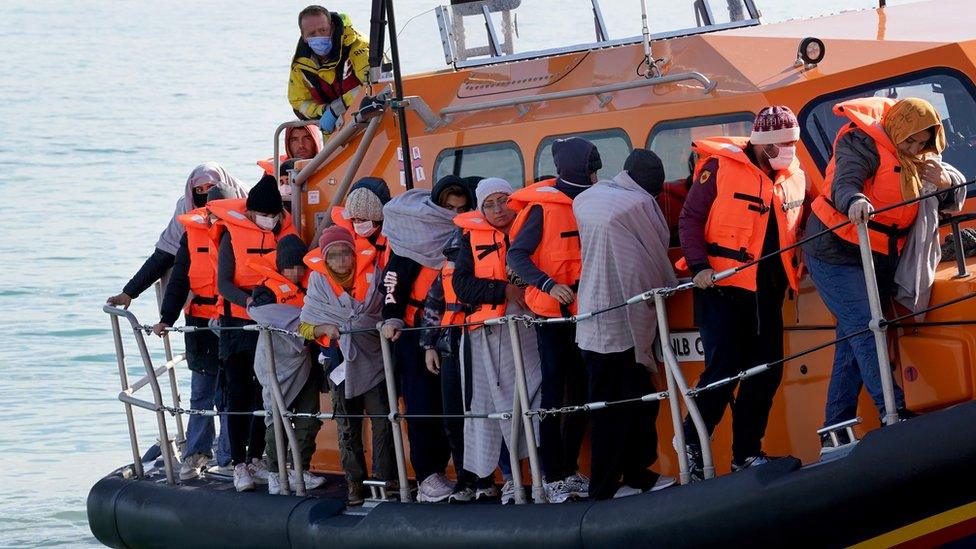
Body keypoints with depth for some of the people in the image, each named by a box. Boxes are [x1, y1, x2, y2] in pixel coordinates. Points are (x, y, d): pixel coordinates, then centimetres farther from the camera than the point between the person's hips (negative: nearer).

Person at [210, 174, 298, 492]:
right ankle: (239, 465, -1)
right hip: (238, 324, -3)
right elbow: (223, 283, -12)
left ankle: (255, 459, 18)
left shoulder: (286, 234, 1)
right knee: (240, 392, -4)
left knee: (266, 392, 7)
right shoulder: (233, 235, -8)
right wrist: (249, 300, -30)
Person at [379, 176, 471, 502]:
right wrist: (393, 317, -18)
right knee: (422, 402, -9)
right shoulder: (413, 237, -3)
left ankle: (439, 467, 9)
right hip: (416, 329, -5)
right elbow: (394, 279, -7)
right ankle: (427, 475, -10)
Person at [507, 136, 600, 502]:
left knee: (580, 391, 10)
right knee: (554, 393, -4)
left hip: (583, 311, 7)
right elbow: (517, 255, -15)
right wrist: (549, 285, -27)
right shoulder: (543, 207, -11)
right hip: (552, 310, -7)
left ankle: (569, 469, 20)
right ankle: (553, 477, 0)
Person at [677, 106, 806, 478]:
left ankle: (746, 454, 14)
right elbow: (690, 219, -7)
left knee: (767, 372, 5)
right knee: (724, 368, -11)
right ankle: (692, 443, 5)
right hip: (723, 288, -6)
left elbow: (795, 230, 23)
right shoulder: (720, 167, -7)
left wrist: (795, 265, 7)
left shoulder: (795, 177, 11)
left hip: (768, 292, 6)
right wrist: (699, 266, -17)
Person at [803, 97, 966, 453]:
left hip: (877, 263, 8)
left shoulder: (914, 160, 10)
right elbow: (844, 183, -31)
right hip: (836, 254, -8)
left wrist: (944, 181, -15)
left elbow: (954, 199, 9)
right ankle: (895, 416, -24)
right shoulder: (863, 143, -13)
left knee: (853, 342, 7)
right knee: (865, 329, -18)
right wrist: (854, 202, -54)